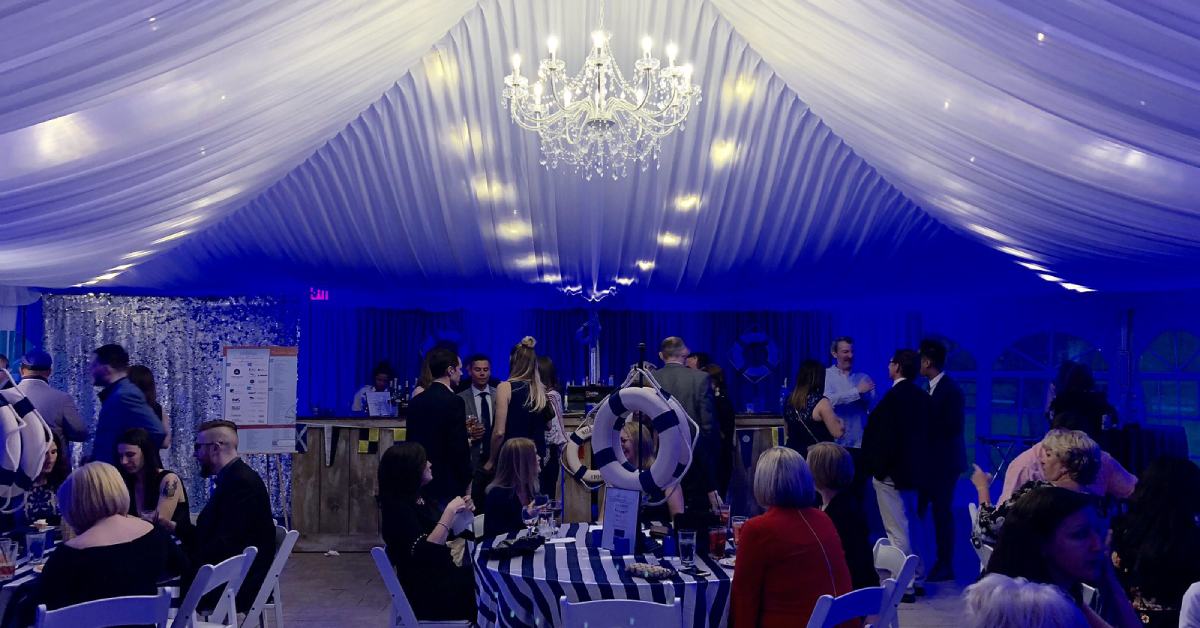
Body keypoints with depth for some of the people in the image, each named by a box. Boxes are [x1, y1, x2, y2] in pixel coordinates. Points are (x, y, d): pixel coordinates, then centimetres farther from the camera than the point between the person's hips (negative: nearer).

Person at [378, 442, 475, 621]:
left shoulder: (420, 499, 7)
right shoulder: (397, 508, -18)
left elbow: (446, 533, 18)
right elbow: (426, 551, -28)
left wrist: (462, 513, 0)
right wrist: (450, 511, -24)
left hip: (443, 575, 8)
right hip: (428, 594, -8)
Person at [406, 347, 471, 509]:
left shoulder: (415, 402, 7)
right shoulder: (454, 402, -14)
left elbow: (412, 441, 13)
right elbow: (459, 448, -17)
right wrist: (466, 483, -6)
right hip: (448, 484, -7)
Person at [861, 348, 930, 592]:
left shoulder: (894, 396, -19)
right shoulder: (922, 397, 7)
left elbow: (886, 436, -21)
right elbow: (926, 434, 13)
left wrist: (877, 466, -12)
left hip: (891, 471, -9)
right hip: (914, 469, 9)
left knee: (897, 531, -4)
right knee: (911, 526, 18)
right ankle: (917, 579, 27)